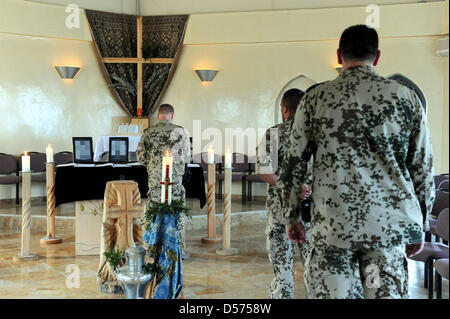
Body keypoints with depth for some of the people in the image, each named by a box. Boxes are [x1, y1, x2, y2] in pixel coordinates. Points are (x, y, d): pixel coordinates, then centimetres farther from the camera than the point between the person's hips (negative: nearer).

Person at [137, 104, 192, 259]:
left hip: (154, 180, 2)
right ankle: (180, 250, 12)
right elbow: (187, 158, 3)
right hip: (175, 179, -1)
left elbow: (140, 157, 1)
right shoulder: (181, 131, -4)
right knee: (177, 215, 8)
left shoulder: (148, 132, 0)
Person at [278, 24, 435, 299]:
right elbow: (423, 168, 6)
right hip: (390, 224, 1)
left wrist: (291, 217, 15)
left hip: (332, 225, -1)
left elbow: (294, 164, 3)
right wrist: (419, 227, 16)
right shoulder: (406, 97, 5)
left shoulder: (316, 99, 2)